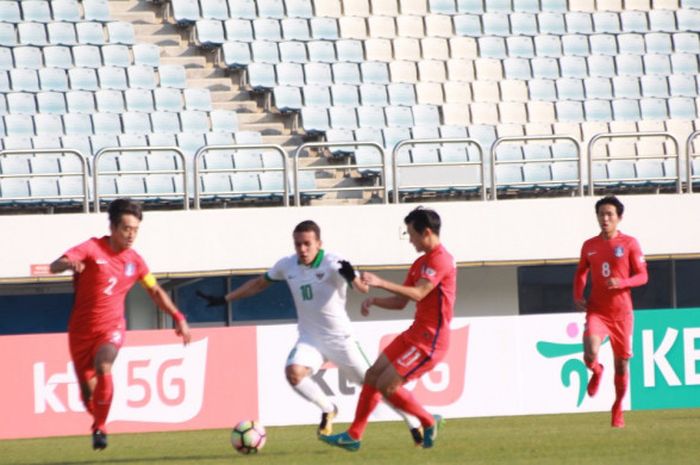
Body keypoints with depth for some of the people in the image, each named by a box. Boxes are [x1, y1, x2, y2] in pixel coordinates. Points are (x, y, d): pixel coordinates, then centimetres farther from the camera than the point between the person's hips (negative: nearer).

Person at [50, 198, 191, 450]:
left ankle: (100, 428, -17)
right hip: (81, 329, -1)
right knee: (88, 394, 3)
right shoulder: (92, 248, -10)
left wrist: (178, 318, 8)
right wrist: (67, 264, -47)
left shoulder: (134, 260, 0)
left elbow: (155, 291, 16)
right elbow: (54, 266, -23)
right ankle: (97, 419, 37)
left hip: (111, 327, 1)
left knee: (103, 367, -31)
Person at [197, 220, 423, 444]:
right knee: (293, 372, -24)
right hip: (309, 338, 4)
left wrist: (352, 277, -53)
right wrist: (224, 299, 13)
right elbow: (259, 283, 14)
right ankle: (328, 411, 2)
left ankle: (414, 425, 19)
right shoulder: (287, 265, -3)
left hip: (339, 338, -4)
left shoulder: (332, 264, -18)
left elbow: (363, 288, -30)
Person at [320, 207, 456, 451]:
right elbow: (400, 302, 18)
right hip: (415, 333, 10)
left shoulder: (440, 259, -16)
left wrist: (381, 283, -31)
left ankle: (429, 422, 6)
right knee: (372, 375, 7)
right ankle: (353, 436, 13)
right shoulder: (421, 262, 16)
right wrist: (374, 300, 0)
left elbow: (417, 293, -27)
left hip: (430, 339, -10)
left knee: (386, 385, -12)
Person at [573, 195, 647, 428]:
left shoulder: (629, 244, -1)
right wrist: (577, 297, 4)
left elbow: (642, 276, -1)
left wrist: (621, 283, -19)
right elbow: (581, 273, 21)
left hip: (622, 312, -1)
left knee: (621, 363, 5)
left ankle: (618, 408, 25)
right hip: (596, 311, 1)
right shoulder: (589, 246, 7)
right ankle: (597, 371, 15)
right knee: (590, 354, -22)